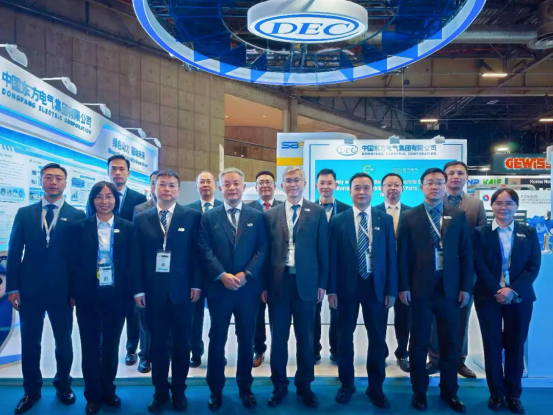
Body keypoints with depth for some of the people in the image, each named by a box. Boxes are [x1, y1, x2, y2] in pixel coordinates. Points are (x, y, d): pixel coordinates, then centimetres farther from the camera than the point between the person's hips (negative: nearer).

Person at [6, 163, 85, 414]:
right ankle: (31, 390, 29)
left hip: (62, 291, -1)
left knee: (64, 342, 12)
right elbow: (14, 252, 4)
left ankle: (63, 386, 31)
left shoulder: (77, 216, -1)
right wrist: (12, 287, -1)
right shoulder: (24, 214, 6)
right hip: (29, 290, 2)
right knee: (29, 343, 11)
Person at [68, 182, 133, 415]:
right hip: (88, 295, 0)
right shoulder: (79, 227, 0)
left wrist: (131, 292, -3)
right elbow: (73, 262, 1)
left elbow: (132, 262, 1)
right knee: (90, 347, 8)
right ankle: (92, 395, 22)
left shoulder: (127, 228, 1)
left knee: (111, 345, 13)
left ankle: (108, 390, 30)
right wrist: (73, 292, -2)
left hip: (116, 295, 1)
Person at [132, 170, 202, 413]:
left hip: (181, 290, -1)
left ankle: (179, 391, 26)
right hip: (153, 291, 1)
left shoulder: (192, 216, 0)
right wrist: (138, 289, -3)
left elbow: (197, 251, -1)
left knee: (181, 343, 10)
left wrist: (196, 284, -6)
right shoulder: (141, 219, 5)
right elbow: (136, 256, 2)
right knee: (157, 344, 10)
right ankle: (160, 392, 26)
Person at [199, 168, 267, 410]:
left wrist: (245, 274, -13)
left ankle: (245, 387, 27)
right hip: (218, 288, 0)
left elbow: (262, 250, -1)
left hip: (248, 288, 1)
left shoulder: (256, 216, 5)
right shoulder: (209, 217, 3)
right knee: (217, 340, 9)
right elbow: (205, 251, -4)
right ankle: (216, 390, 23)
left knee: (246, 340, 11)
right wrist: (222, 276, -15)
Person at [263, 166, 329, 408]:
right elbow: (266, 251, 5)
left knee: (305, 337, 10)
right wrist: (264, 285, 3)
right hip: (278, 282, 1)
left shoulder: (317, 213, 2)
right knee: (278, 337, 10)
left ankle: (304, 385, 26)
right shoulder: (270, 215, 6)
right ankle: (279, 385, 25)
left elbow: (323, 250, 2)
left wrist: (322, 284, -1)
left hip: (306, 282, -1)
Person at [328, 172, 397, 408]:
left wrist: (391, 290, -3)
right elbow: (333, 257, -2)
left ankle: (375, 387, 26)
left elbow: (391, 256, 2)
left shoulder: (385, 219, 3)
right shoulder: (339, 220, -1)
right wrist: (331, 289, -6)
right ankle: (346, 385, 28)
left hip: (376, 286, 1)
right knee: (345, 337, 11)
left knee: (377, 338, 9)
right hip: (347, 286, -1)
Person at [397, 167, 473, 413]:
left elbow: (466, 254, 5)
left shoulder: (459, 216, 6)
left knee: (449, 342, 11)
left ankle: (449, 391, 27)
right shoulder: (409, 217, 0)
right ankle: (419, 391, 23)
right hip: (420, 287, -2)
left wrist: (466, 287, 0)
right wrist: (403, 286, -5)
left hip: (450, 288, 2)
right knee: (419, 342, 8)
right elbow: (403, 254, -1)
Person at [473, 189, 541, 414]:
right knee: (493, 345, 4)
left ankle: (514, 394, 22)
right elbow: (479, 266, -4)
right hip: (489, 297, -1)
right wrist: (497, 291, -15)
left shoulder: (529, 233, 6)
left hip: (519, 298, 1)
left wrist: (513, 290, -14)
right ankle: (497, 393, 17)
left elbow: (534, 266, -2)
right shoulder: (480, 233, 2)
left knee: (515, 346, 8)